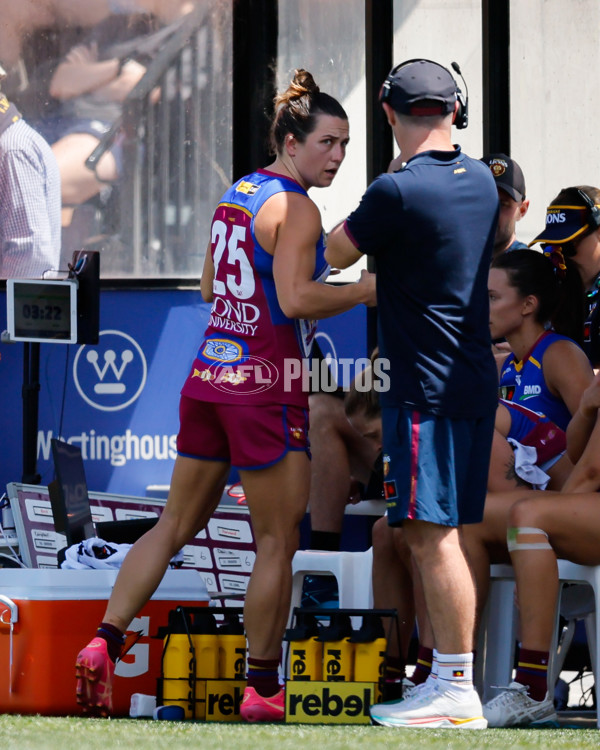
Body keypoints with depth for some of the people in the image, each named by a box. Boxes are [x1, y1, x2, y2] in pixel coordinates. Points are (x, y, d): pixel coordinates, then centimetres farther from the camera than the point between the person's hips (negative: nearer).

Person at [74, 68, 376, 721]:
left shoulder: (235, 196, 13)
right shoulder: (296, 209, -13)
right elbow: (296, 299, -22)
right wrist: (363, 291, -11)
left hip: (210, 373, 8)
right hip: (266, 383, -8)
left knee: (175, 525, 12)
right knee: (277, 543, 2)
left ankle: (103, 643, 2)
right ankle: (261, 690, 6)